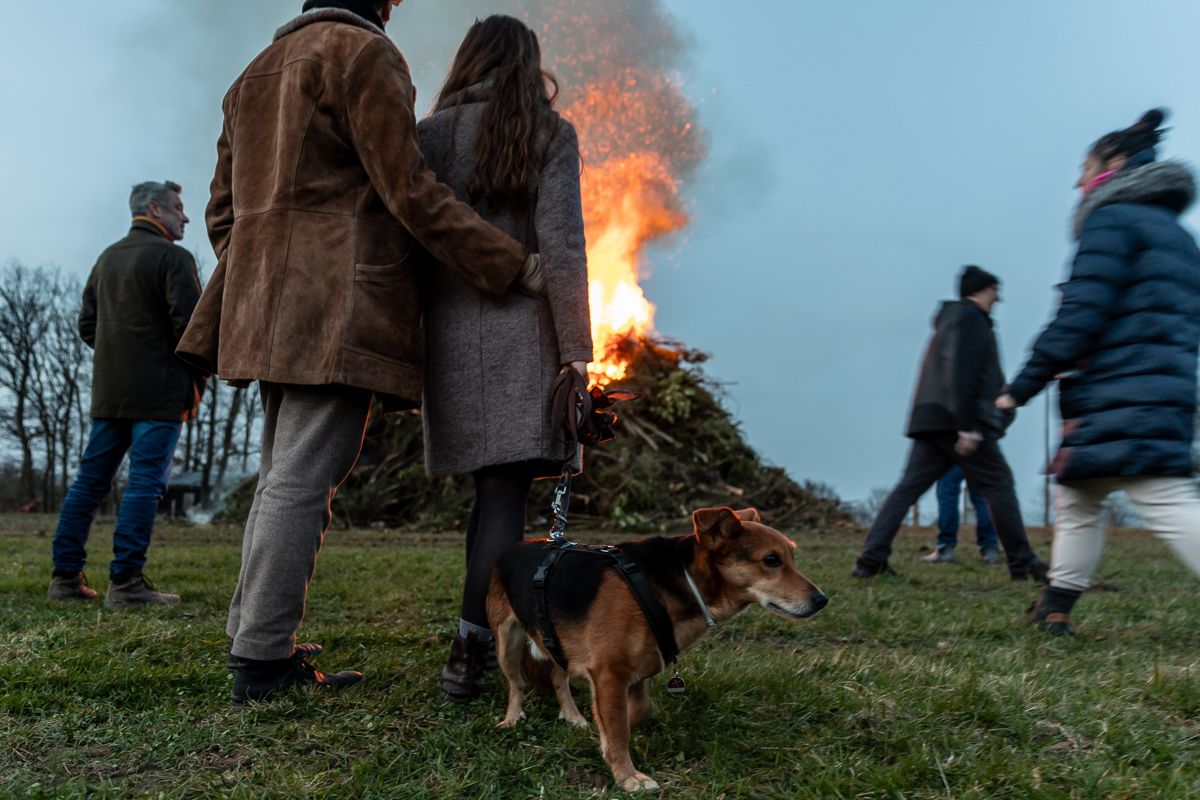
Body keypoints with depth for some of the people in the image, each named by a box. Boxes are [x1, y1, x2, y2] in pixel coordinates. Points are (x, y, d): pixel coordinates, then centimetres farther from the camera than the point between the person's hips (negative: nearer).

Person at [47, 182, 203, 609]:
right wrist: (197, 380, -5)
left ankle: (65, 576, 12)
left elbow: (87, 325, 19)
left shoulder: (107, 258, 18)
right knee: (145, 482, -7)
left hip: (108, 392, 8)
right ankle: (125, 581, -8)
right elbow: (189, 322, -15)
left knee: (90, 481, 10)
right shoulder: (172, 257, -7)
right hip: (159, 393, -8)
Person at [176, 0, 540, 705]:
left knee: (286, 475, 12)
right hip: (341, 304, -9)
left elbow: (224, 211, 22)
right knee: (303, 479, -8)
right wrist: (514, 264, -10)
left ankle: (256, 645, 17)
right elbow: (409, 192, -12)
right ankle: (263, 661, -4)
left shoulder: (257, 74, 26)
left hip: (271, 310, 9)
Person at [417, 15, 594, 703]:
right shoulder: (552, 135, 3)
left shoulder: (433, 133, 10)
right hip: (523, 326, -3)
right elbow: (561, 244, -7)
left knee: (493, 486, 15)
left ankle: (486, 634, 20)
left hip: (450, 327, 4)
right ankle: (470, 652, -9)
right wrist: (576, 348, -7)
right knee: (505, 492, -4)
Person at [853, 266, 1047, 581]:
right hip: (955, 421, -9)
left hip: (931, 421, 9)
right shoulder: (969, 317, -4)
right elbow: (959, 372, -18)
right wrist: (967, 426, -24)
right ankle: (1022, 563, 9)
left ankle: (871, 558, -4)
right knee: (998, 483, 1)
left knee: (909, 486, 2)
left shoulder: (951, 318, 26)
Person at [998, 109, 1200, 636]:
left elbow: (1081, 314, -14)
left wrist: (1021, 387, -10)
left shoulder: (1111, 219, -4)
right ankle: (1055, 607, 22)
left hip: (1122, 395, -10)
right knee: (1077, 497, 16)